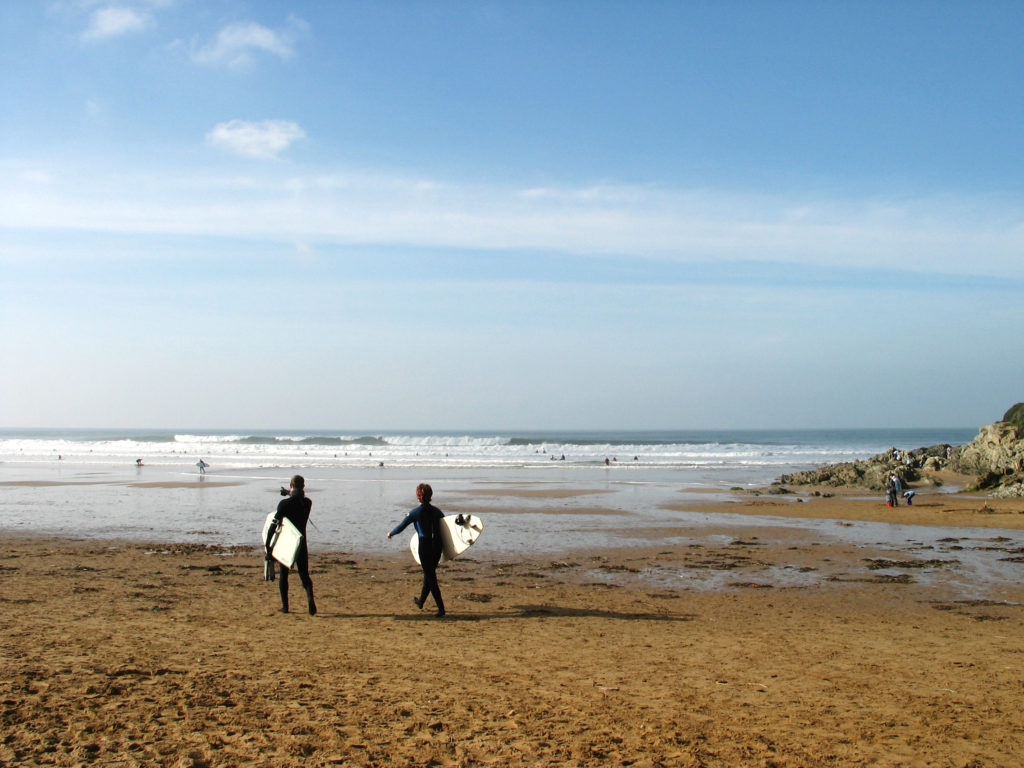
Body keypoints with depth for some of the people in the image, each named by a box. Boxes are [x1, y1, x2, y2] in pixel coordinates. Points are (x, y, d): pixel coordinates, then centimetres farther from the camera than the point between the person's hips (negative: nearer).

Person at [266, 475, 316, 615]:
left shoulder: (284, 504, -13)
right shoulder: (308, 503, -1)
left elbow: (274, 525, -15)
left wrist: (268, 545, -12)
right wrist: (289, 493, 39)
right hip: (301, 544, 2)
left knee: (284, 575, 12)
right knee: (304, 574, 5)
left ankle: (285, 606, 15)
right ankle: (310, 598, -20)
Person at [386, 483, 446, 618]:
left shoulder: (415, 512, -8)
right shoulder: (437, 511, 5)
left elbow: (400, 527, 0)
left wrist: (390, 534, 21)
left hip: (425, 545, -5)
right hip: (437, 546, 5)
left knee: (431, 577, 0)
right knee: (429, 573, 21)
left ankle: (441, 608, -6)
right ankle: (421, 601, 40)